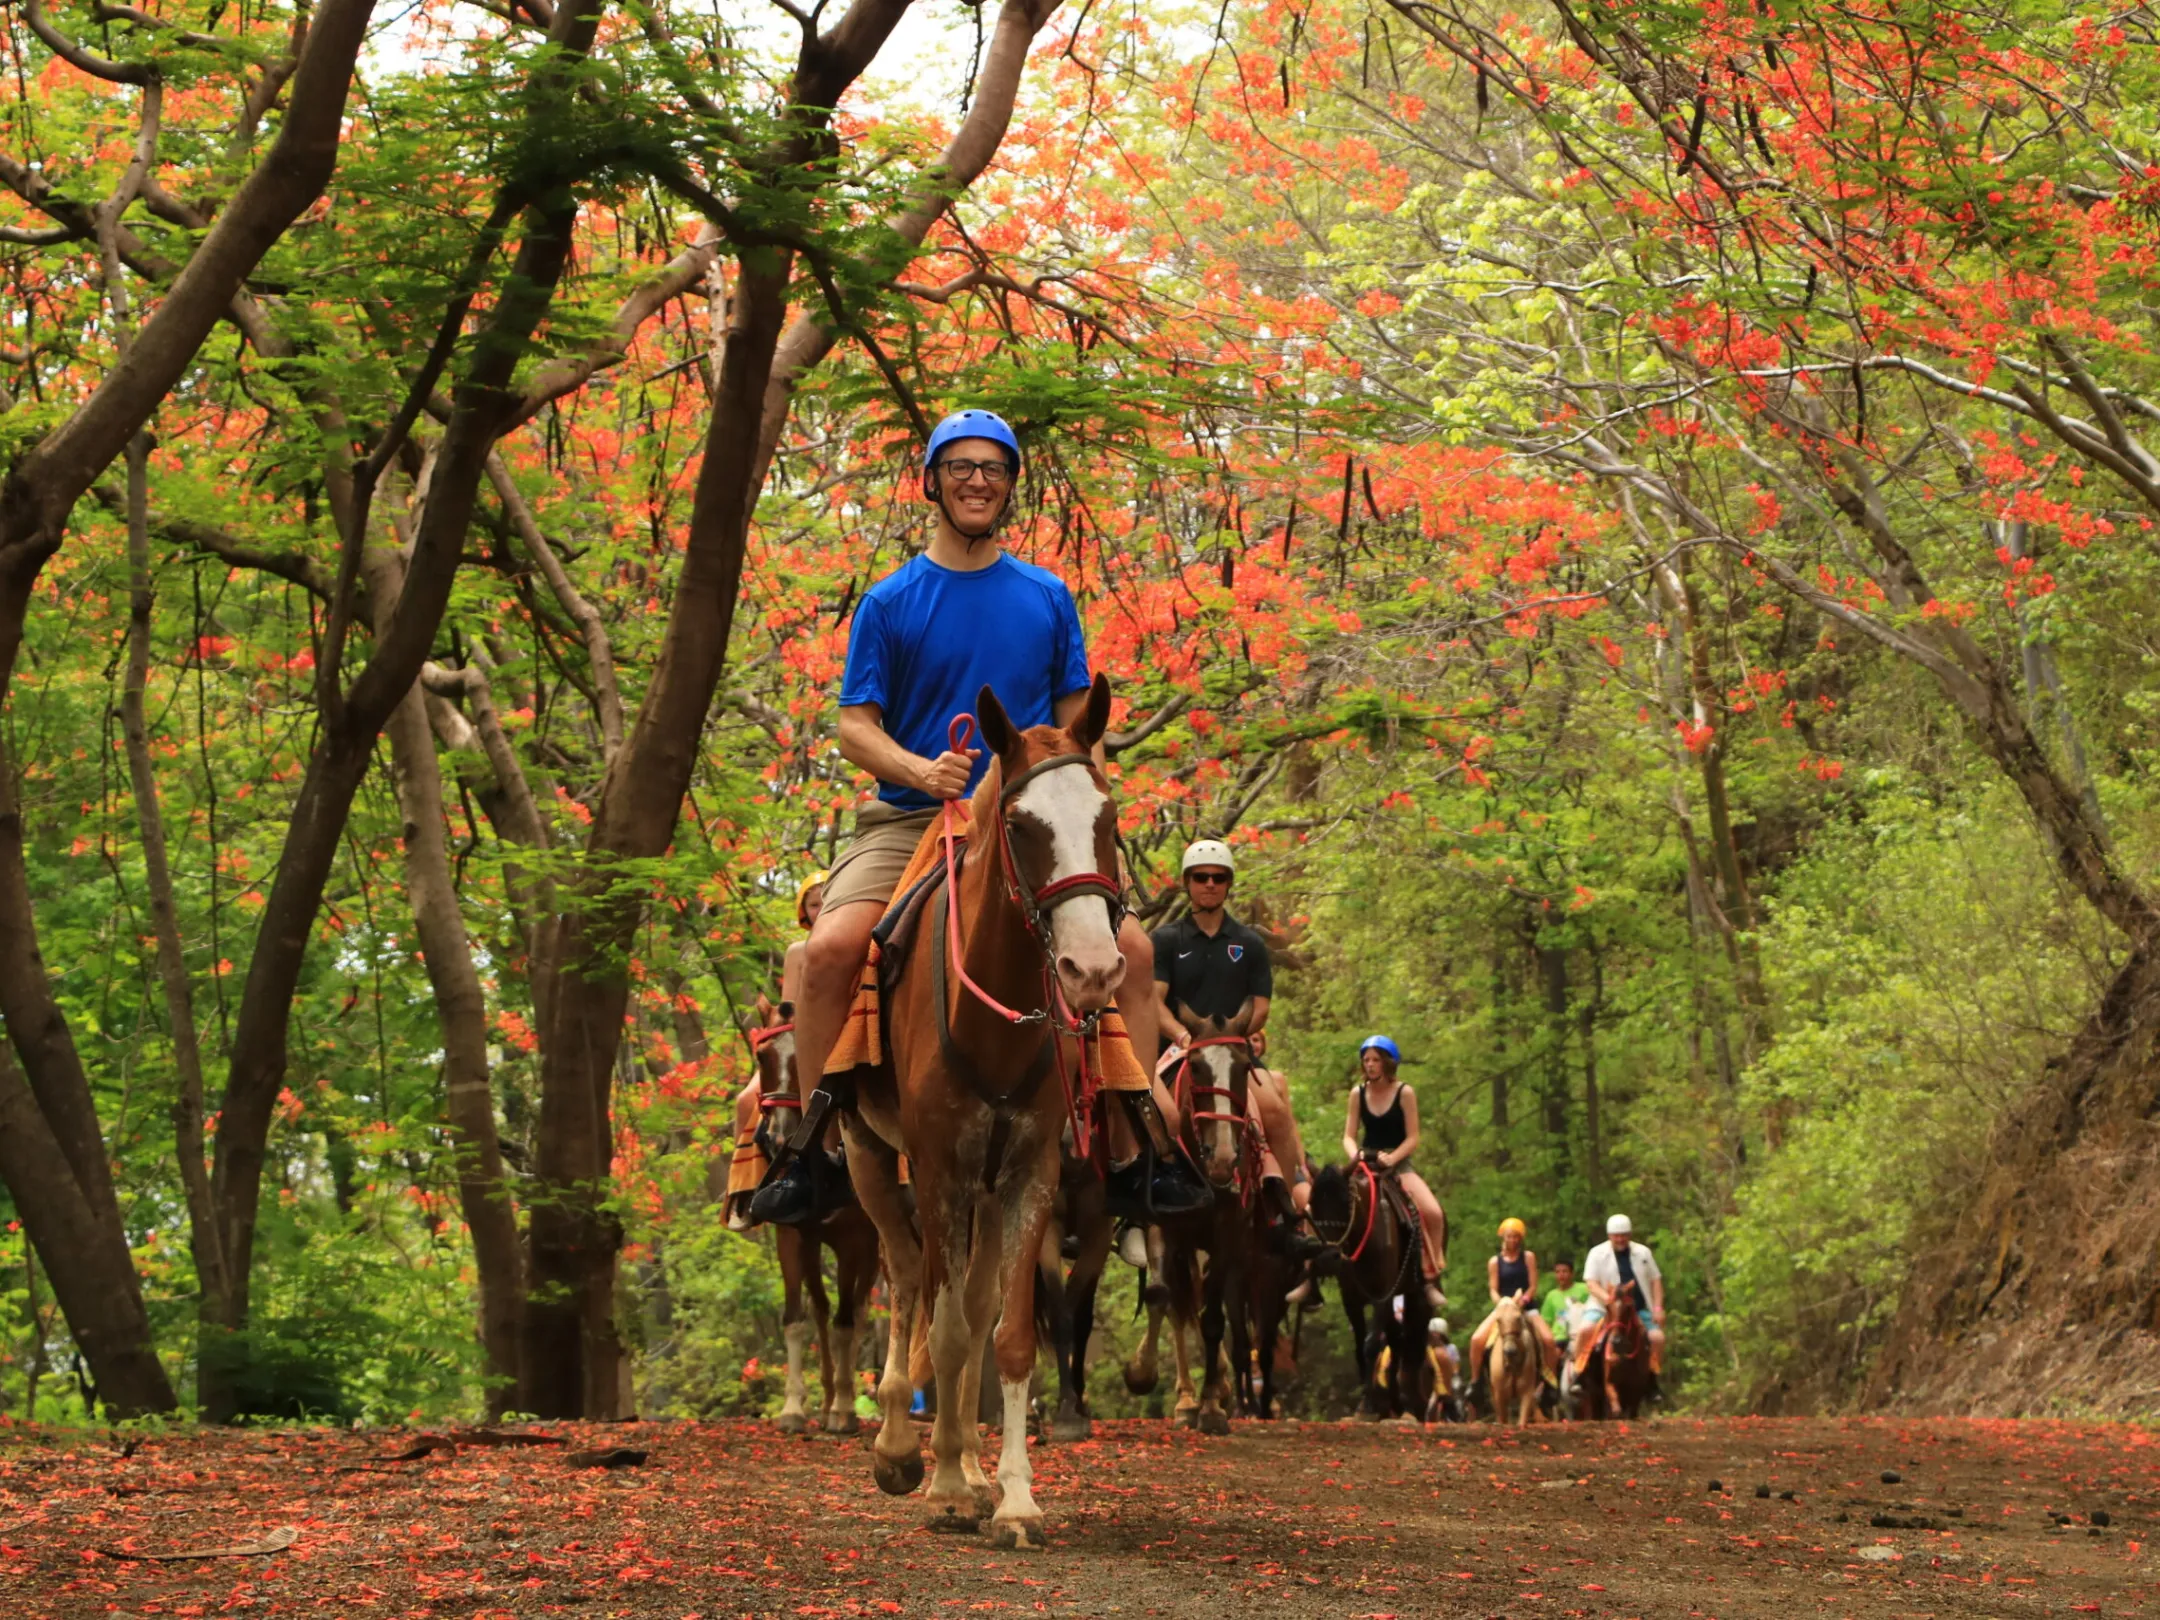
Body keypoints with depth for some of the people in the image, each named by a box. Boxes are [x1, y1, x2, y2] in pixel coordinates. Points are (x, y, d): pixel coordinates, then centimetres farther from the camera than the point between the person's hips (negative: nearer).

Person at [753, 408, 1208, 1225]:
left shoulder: (1047, 597, 12)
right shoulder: (889, 603, 4)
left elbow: (1075, 721, 15)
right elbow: (855, 726, 0)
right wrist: (922, 770, -19)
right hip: (911, 820, -2)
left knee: (1131, 947, -19)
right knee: (832, 945, -28)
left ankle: (1134, 1155, -7)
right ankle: (806, 1144, -12)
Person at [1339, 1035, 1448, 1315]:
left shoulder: (1404, 1093, -2)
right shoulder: (1358, 1093, 5)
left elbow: (1412, 1139, -5)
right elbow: (1349, 1136, 3)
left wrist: (1390, 1159, -22)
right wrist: (1355, 1153, -19)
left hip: (1398, 1164, -2)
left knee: (1433, 1213, -25)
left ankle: (1431, 1275, -9)